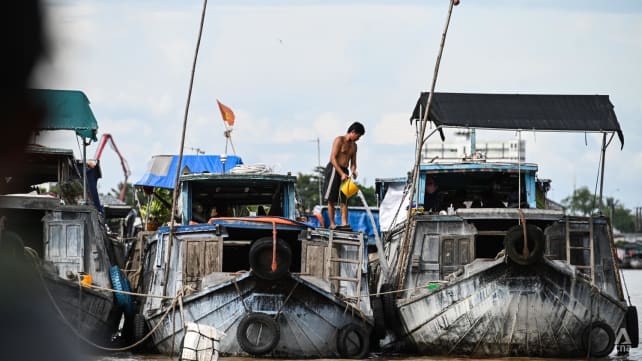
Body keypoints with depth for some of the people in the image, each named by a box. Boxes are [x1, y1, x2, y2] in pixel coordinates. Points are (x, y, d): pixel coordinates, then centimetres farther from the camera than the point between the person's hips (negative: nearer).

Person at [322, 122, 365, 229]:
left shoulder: (354, 145, 16)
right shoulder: (339, 140, -7)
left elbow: (353, 162, 15)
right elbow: (333, 158, -14)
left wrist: (353, 171, -9)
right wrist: (341, 173, -21)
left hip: (344, 172, 7)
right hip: (334, 169, -7)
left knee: (344, 200, -1)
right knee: (331, 200, -3)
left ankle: (344, 224, -6)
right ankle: (332, 224, 0)